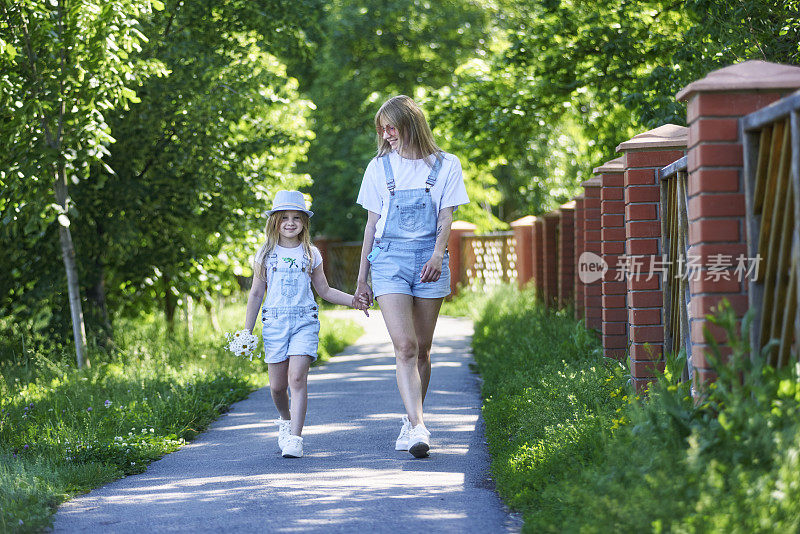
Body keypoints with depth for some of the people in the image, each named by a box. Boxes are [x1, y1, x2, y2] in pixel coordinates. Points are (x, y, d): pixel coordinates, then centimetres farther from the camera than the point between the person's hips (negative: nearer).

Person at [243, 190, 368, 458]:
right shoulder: (265, 254, 7)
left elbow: (324, 290, 15)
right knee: (277, 385, 3)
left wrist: (353, 300, 2)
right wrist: (247, 330, 9)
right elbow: (256, 293, 11)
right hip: (274, 322, 1)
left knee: (297, 378, -16)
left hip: (305, 322, -1)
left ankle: (295, 438, -17)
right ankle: (285, 419, 35)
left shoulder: (311, 254, 8)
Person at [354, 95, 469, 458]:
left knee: (422, 348, 5)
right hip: (389, 258, 0)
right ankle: (417, 428, -25)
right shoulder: (380, 167, 11)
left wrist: (437, 254, -19)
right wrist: (361, 279, 11)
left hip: (429, 259, 0)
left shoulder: (445, 165, 7)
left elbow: (446, 217, 0)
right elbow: (372, 223, 13)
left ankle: (411, 422, 20)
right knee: (404, 345, -15)